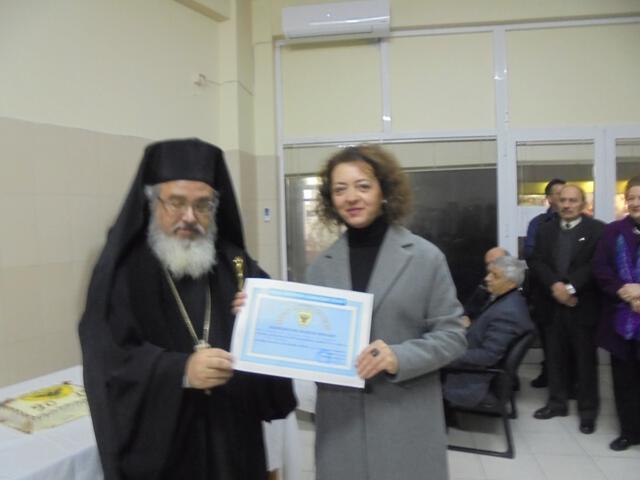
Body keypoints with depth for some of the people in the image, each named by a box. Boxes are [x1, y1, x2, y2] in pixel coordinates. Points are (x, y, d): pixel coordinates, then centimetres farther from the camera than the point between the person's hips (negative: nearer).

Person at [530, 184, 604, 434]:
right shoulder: (545, 229, 9)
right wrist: (555, 286, -14)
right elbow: (536, 262, 1)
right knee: (555, 357, 12)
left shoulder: (597, 229, -4)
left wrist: (570, 287, -20)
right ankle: (557, 402, 27)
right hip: (554, 304, 4)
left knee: (586, 360, 6)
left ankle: (588, 410, 20)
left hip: (584, 306, -4)